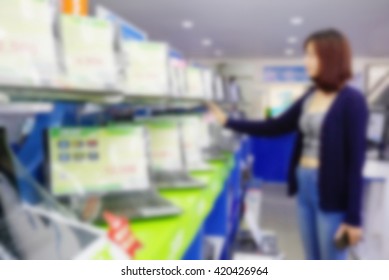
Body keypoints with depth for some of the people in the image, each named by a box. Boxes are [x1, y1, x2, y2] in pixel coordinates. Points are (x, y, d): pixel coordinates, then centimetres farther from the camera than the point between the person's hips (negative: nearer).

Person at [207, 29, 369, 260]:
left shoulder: (351, 101, -12)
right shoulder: (310, 97, 8)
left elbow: (356, 159, -14)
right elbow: (275, 127, 11)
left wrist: (354, 217, -14)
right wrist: (228, 122, 7)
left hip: (331, 191, -6)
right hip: (304, 185, 7)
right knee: (313, 262, 20)